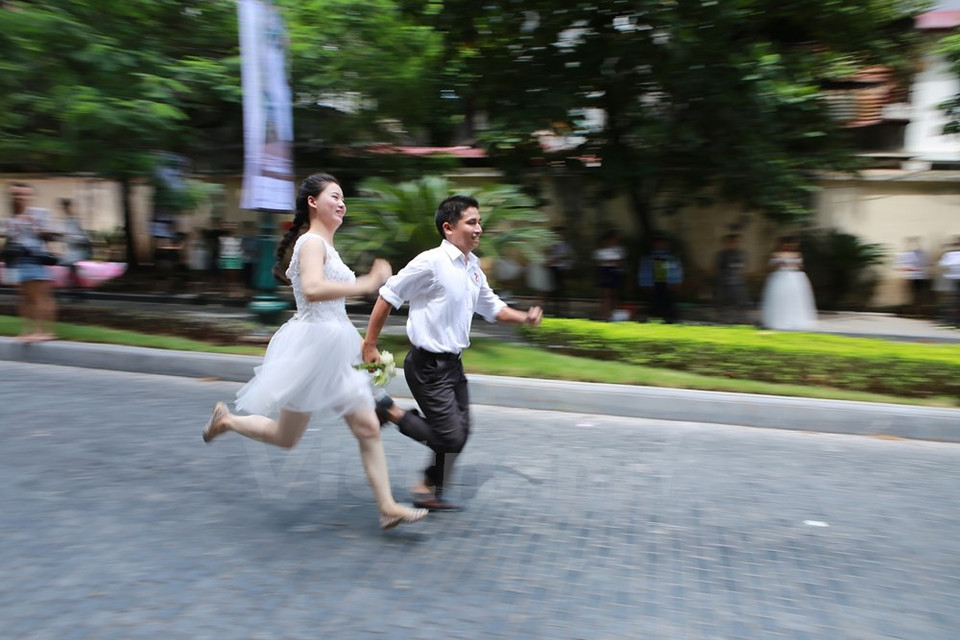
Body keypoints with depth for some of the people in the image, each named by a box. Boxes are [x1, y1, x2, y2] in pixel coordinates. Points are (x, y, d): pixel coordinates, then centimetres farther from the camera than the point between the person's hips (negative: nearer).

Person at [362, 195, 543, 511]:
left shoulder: (473, 266, 7)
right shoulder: (431, 262, -18)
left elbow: (491, 306, 20)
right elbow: (388, 296, -13)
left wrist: (524, 317, 3)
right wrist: (369, 346, -10)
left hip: (452, 363, 8)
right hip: (428, 365, -8)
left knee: (459, 433, 14)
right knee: (450, 436, -7)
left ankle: (429, 491, 32)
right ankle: (389, 411, 11)